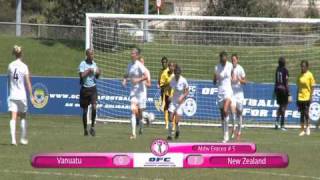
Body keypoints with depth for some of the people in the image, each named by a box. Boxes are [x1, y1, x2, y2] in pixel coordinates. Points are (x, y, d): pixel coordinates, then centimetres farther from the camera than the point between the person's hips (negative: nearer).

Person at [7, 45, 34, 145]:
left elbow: (8, 81, 12)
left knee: (13, 118, -5)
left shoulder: (10, 66, 2)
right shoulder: (24, 67, -7)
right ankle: (23, 139, 20)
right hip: (22, 95, -2)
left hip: (12, 95, 2)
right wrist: (31, 96, -5)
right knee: (23, 117, 15)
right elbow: (28, 83, -8)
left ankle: (13, 139, -18)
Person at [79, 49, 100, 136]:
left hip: (93, 88, 3)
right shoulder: (83, 64, -6)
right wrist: (89, 70, -14)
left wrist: (98, 73, -1)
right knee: (85, 110, 5)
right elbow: (81, 75, -18)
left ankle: (92, 126, -3)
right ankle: (85, 129, 17)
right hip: (85, 89, -3)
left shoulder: (94, 64, 10)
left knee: (94, 107, -16)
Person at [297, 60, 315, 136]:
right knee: (302, 114, 5)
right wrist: (297, 97, 11)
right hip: (300, 97, 5)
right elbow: (298, 87, 14)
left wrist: (311, 97, -11)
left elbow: (312, 87, -5)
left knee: (306, 113, -5)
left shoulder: (310, 75, -6)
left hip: (307, 97, -5)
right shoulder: (300, 75, 8)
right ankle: (302, 130, 8)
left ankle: (307, 128, 13)